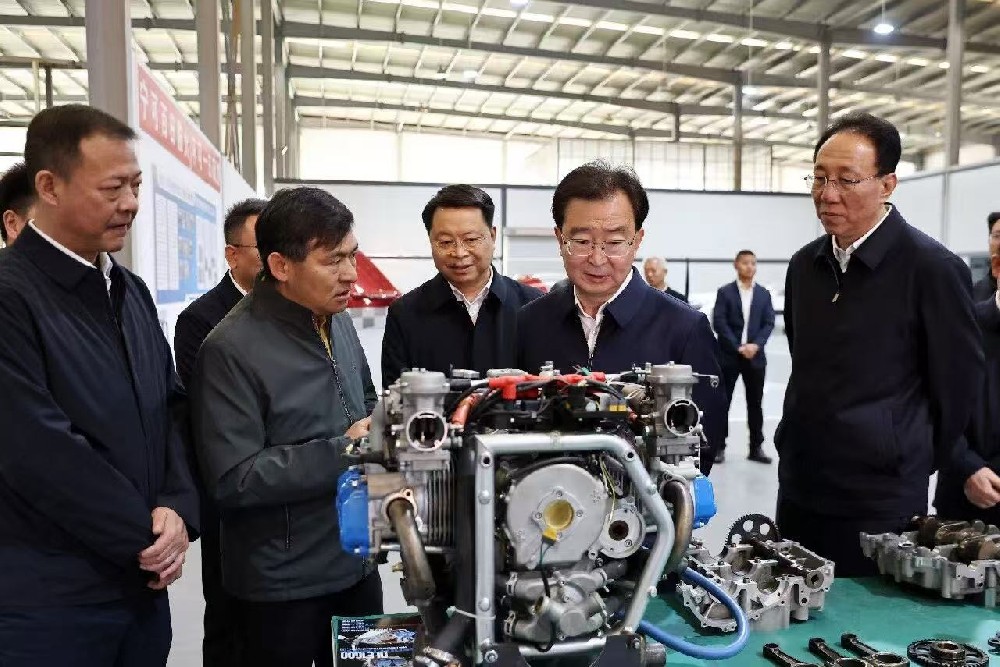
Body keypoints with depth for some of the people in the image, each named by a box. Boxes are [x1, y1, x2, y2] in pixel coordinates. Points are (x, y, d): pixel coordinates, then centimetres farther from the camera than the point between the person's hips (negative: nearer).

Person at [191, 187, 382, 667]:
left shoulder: (338, 320, 4)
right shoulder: (232, 349, -19)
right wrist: (343, 450, -22)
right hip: (282, 585, -7)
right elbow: (232, 481, -22)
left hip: (357, 563, 7)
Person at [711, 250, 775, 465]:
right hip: (729, 356, -2)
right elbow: (719, 323, -7)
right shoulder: (725, 292, 1)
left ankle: (756, 447, 15)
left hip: (755, 355, 3)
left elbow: (769, 323, 4)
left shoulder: (763, 293, 10)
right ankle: (719, 446, 8)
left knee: (755, 403, 7)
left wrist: (756, 345, -12)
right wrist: (738, 347, -14)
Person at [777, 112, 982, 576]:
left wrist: (915, 464, 4)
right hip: (798, 490, 6)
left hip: (880, 503, -5)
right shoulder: (805, 264, 5)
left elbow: (957, 383, -5)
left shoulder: (932, 268, -13)